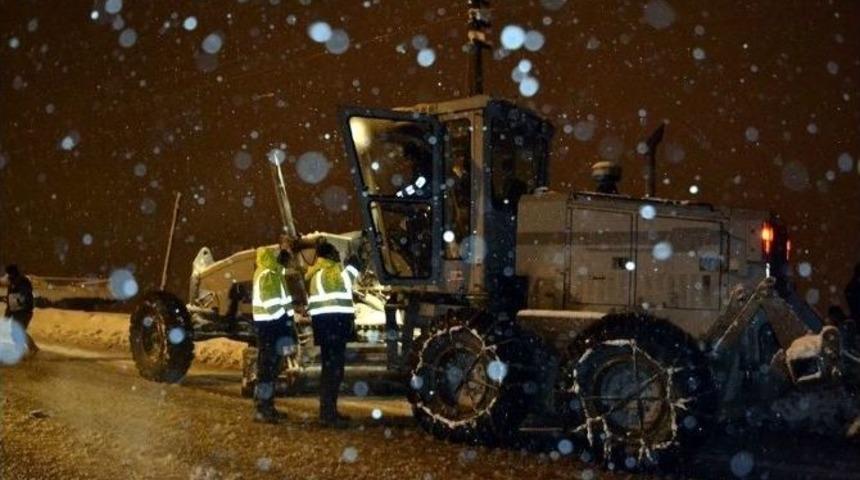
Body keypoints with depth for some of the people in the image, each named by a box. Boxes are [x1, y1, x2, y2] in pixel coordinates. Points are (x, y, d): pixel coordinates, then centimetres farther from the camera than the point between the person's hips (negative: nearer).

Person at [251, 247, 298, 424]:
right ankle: (261, 410, -5)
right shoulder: (267, 274, -16)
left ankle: (268, 407, 20)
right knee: (267, 367, -7)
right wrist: (287, 323, -18)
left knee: (271, 366, 14)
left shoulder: (273, 272, 16)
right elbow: (272, 303, -20)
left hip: (274, 324, 10)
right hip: (270, 324, -10)